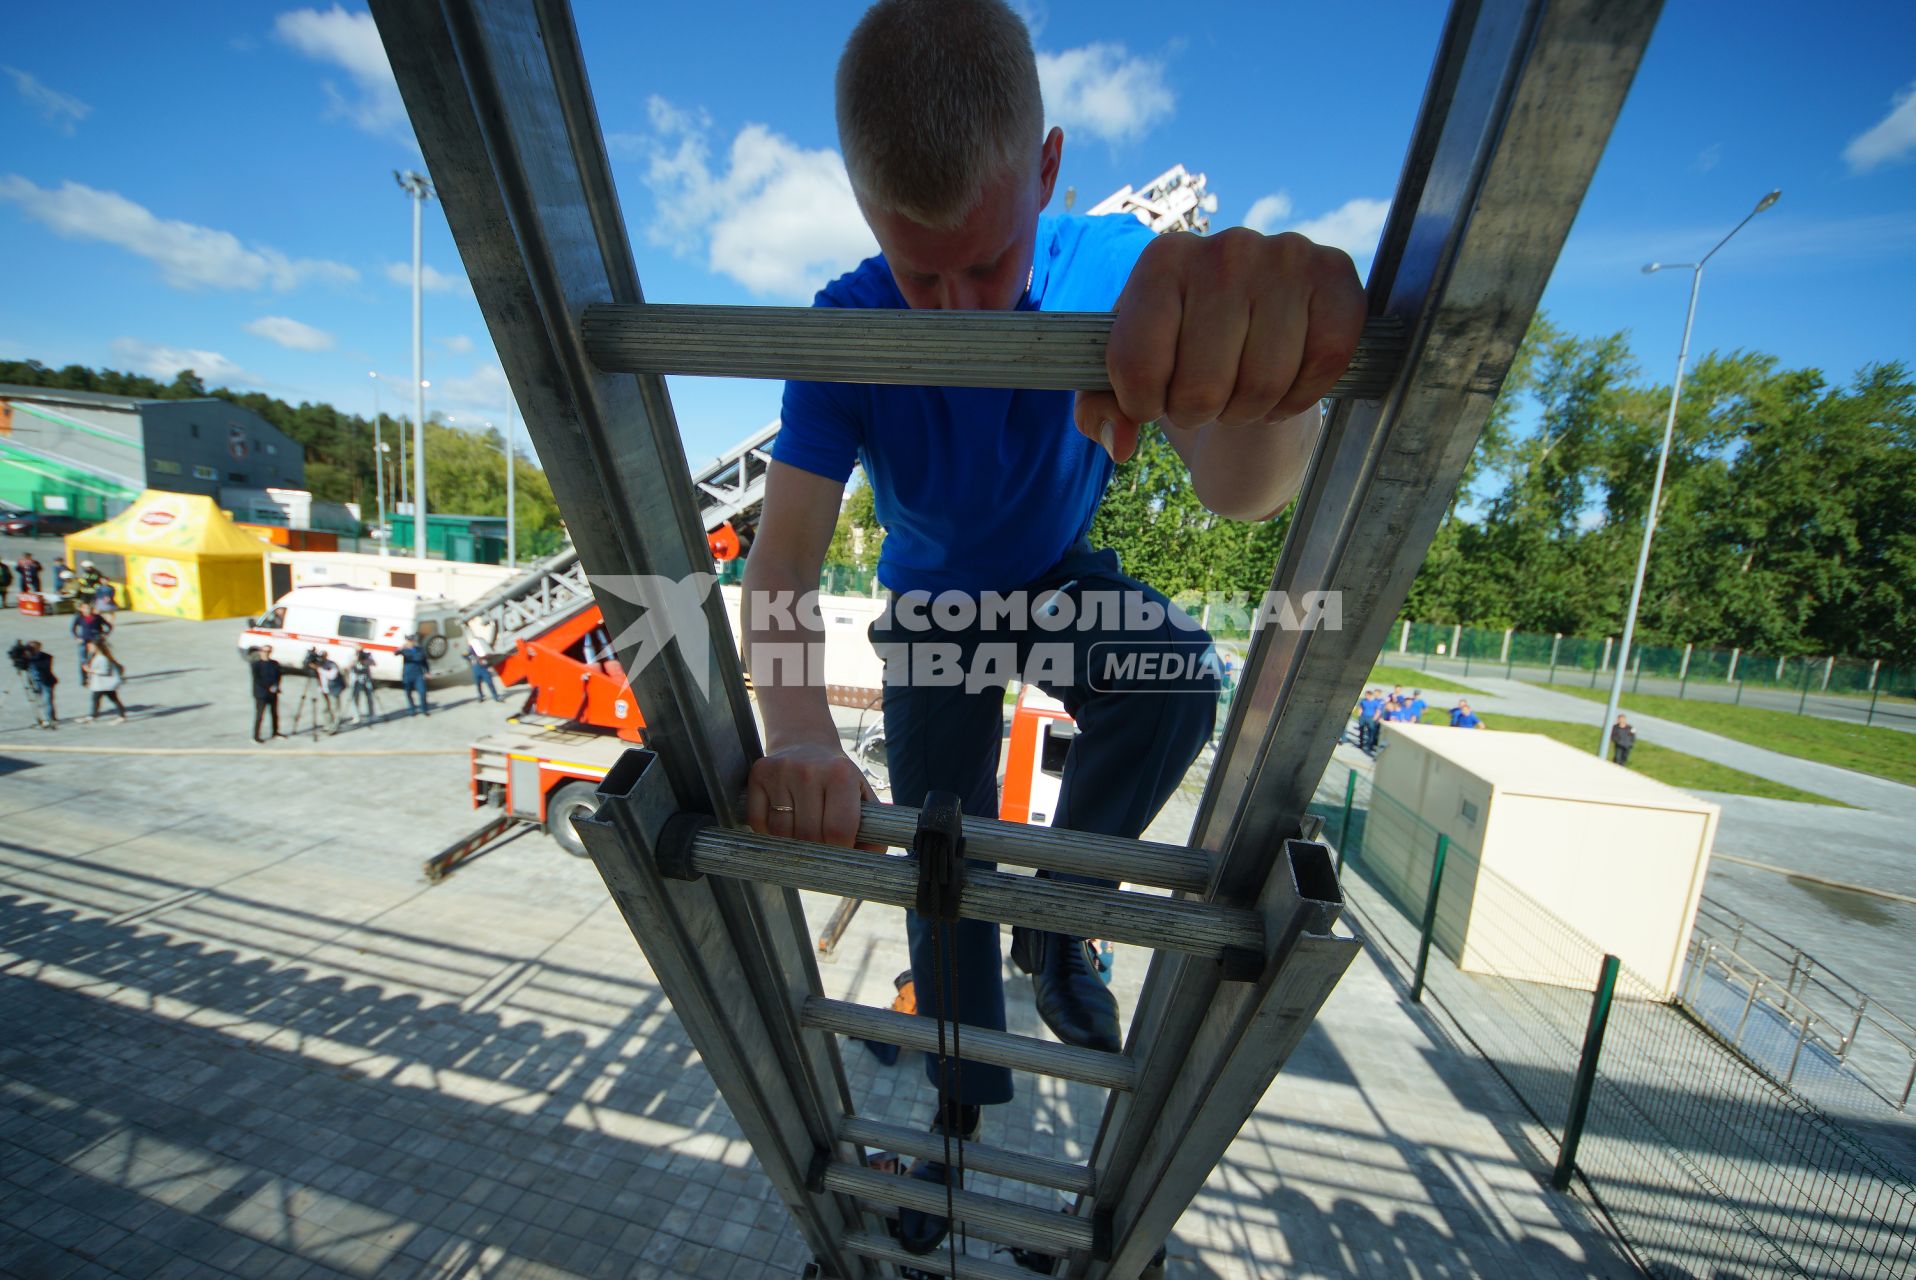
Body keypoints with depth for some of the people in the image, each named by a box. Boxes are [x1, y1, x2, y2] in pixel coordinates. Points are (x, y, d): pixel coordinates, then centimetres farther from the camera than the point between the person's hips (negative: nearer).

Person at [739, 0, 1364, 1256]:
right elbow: (783, 553, -30)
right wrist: (800, 734, -48)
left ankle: (1056, 916, -4)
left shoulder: (1117, 274, -24)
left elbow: (1238, 489, -41)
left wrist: (1260, 380, -65)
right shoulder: (847, 328, -22)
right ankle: (963, 1106, 32)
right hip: (932, 602, 1)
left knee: (1178, 681, -35)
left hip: (1064, 576, 0)